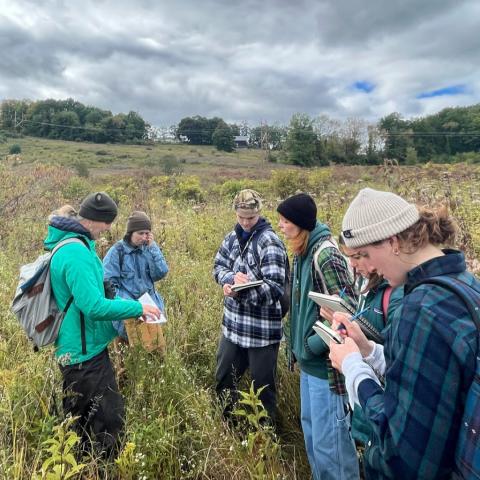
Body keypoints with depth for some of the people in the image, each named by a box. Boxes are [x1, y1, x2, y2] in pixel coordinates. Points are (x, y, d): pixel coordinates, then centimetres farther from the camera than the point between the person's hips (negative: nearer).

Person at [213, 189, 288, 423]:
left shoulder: (270, 242, -16)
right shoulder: (232, 237, 5)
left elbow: (275, 287, -21)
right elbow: (218, 267, 5)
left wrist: (241, 291, -34)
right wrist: (232, 278, -17)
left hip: (262, 328, -7)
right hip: (233, 324, 7)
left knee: (263, 387, 12)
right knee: (223, 379, 22)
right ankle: (227, 423, 47)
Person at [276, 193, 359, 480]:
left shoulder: (325, 254, -21)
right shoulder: (303, 252, 7)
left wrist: (314, 344, -18)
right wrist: (298, 341, 10)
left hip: (327, 363, -9)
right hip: (309, 360, 9)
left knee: (329, 440, 5)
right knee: (311, 428, 24)